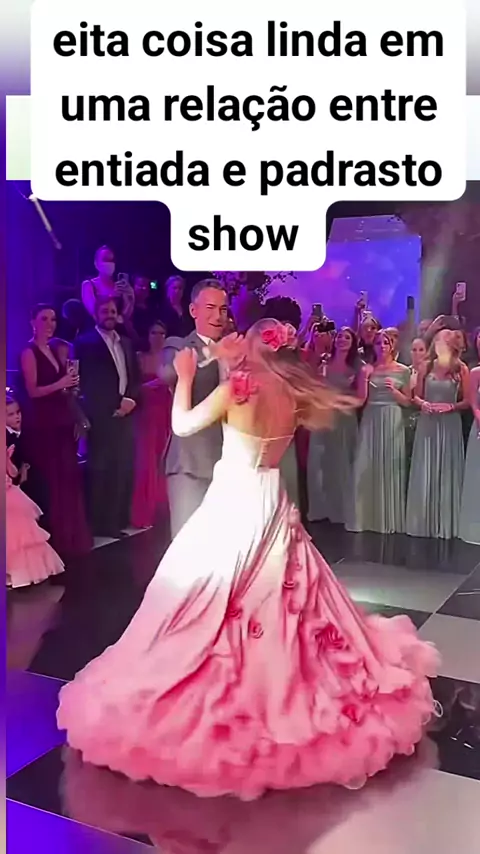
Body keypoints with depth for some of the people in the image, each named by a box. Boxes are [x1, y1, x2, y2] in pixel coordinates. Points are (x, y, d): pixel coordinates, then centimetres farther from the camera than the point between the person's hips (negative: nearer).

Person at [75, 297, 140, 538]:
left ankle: (119, 519, 16)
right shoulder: (85, 343, 1)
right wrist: (114, 405, -9)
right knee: (101, 471, -4)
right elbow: (85, 382, -4)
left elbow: (136, 376, 16)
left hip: (126, 414, 5)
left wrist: (130, 398, -4)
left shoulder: (126, 342, 19)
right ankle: (100, 523, 4)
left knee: (124, 470, 6)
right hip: (101, 417, -5)